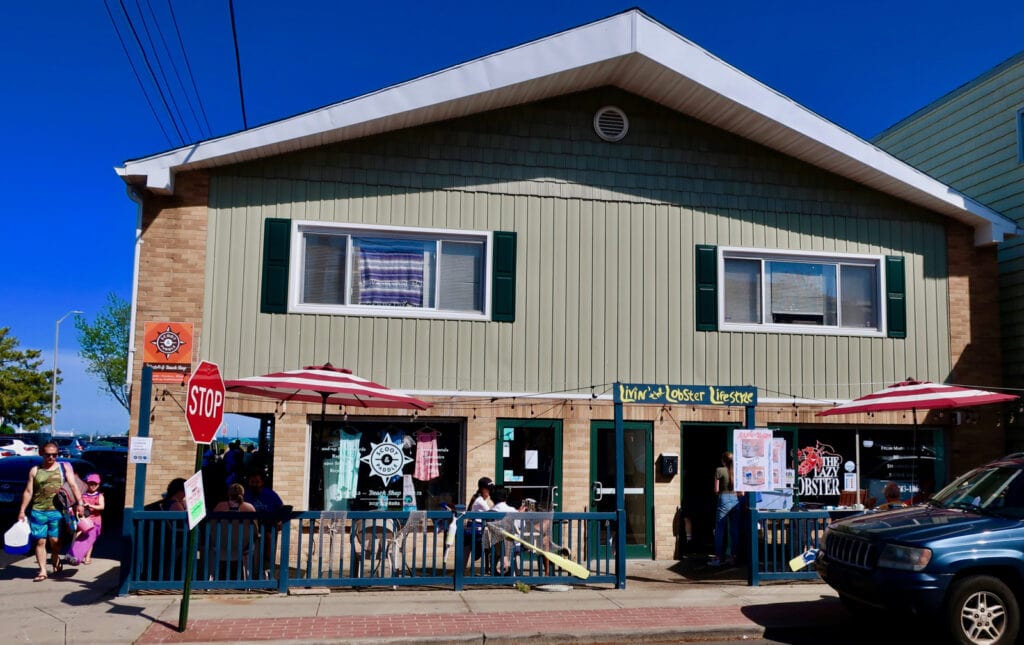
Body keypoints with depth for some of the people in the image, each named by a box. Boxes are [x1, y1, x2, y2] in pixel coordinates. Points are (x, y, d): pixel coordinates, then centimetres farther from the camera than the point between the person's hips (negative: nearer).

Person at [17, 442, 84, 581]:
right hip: (38, 512, 1)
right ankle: (42, 571, 5)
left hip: (57, 511, -1)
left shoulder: (64, 467, 5)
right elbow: (28, 492, 9)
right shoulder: (35, 470, 8)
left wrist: (79, 503, -14)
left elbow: (73, 486, -2)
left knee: (55, 540, 1)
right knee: (40, 541, 0)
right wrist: (22, 511, 5)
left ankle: (56, 561, 29)